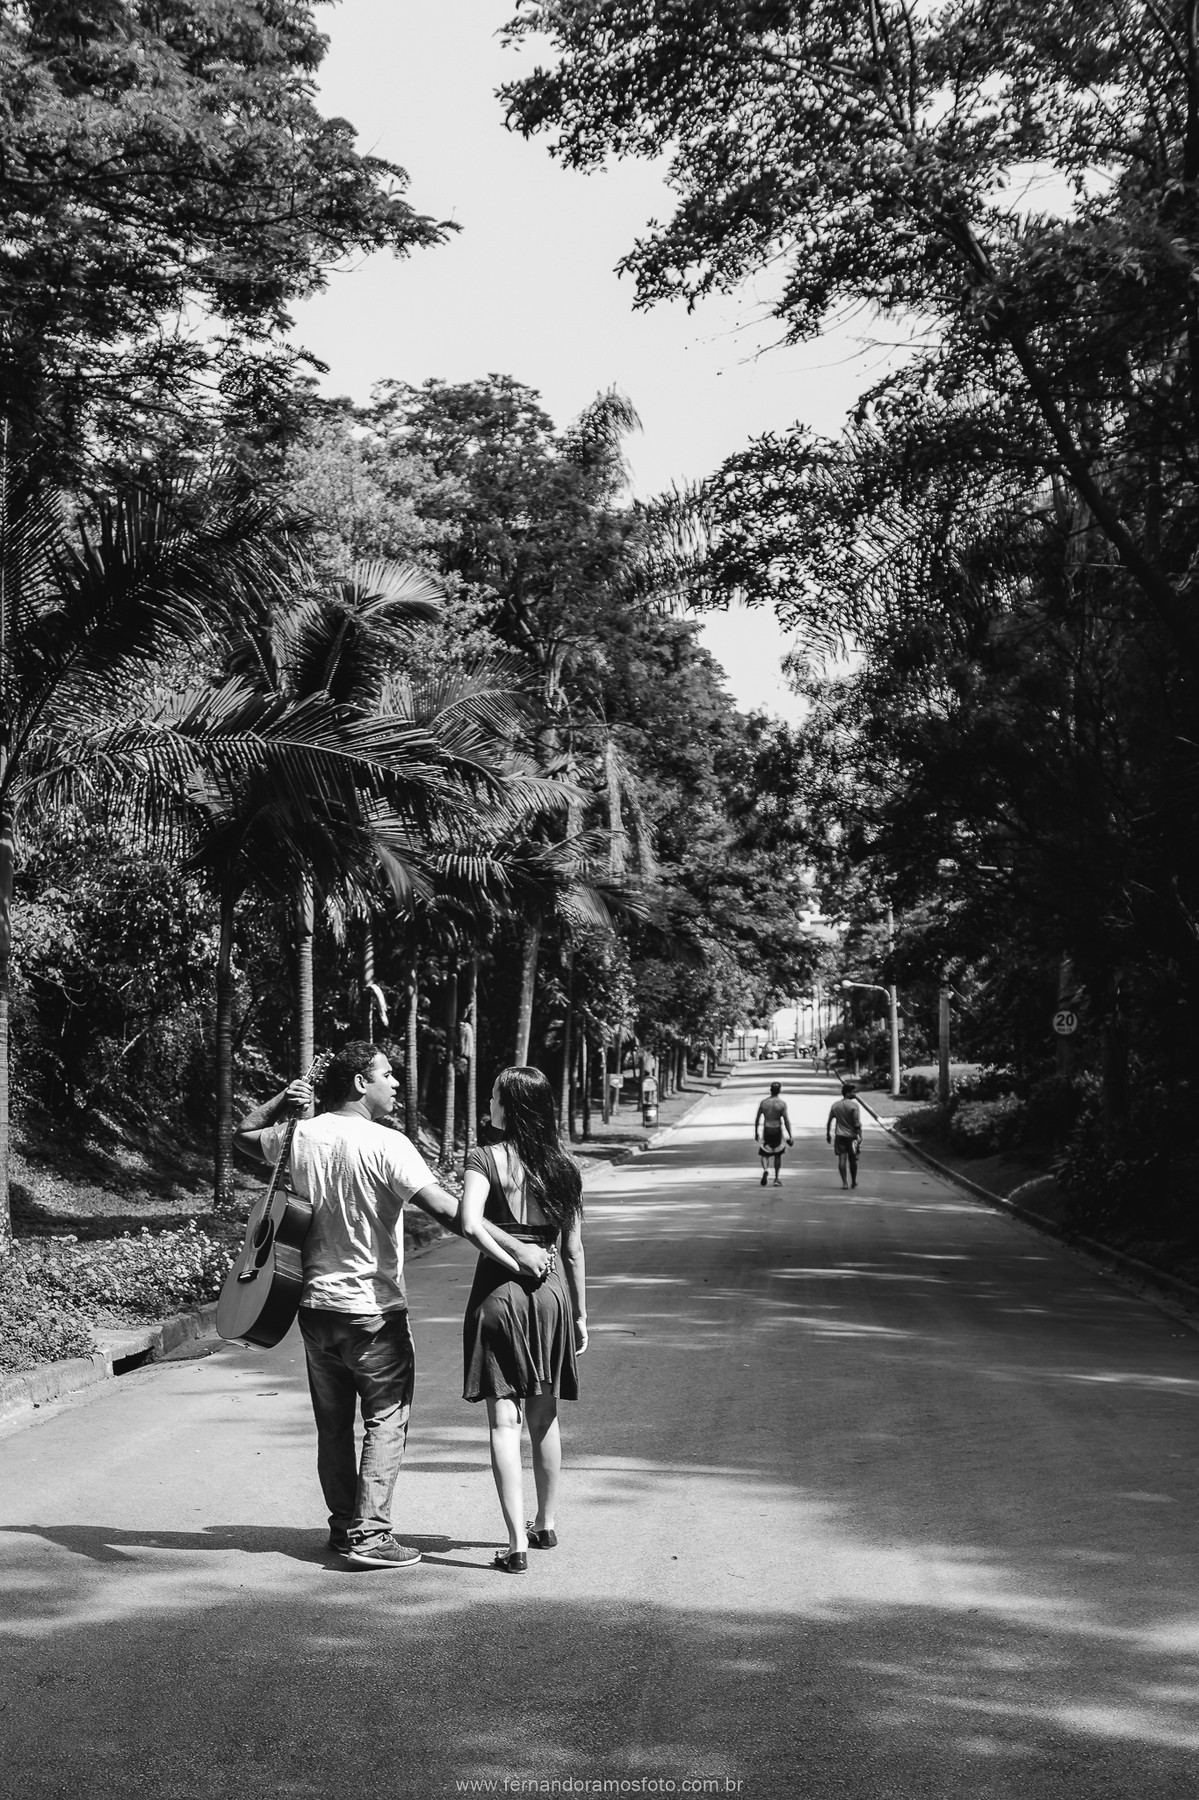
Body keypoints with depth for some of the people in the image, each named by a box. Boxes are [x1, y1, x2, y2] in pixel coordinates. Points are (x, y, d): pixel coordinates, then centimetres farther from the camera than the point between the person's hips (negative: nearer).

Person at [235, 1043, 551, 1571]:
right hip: (374, 1310, -6)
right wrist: (517, 1249, -21)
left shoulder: (301, 1137, 0)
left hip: (317, 1305, 6)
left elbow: (244, 1133, 22)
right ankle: (369, 1534, -1)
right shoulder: (385, 1145, -17)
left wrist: (280, 1102, 10)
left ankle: (343, 1525, 24)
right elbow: (447, 1210, -23)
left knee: (333, 1425, 16)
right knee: (385, 1423, 3)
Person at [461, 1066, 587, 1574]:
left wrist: (514, 1264, -12)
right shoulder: (564, 1166, 5)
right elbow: (573, 1249, 8)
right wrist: (580, 1314, 15)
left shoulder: (486, 1159, -8)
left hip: (500, 1291, -4)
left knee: (504, 1421, -1)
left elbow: (470, 1223, -24)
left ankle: (517, 1544, -5)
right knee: (545, 1416, 19)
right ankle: (546, 1523, 33)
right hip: (552, 1291, 4)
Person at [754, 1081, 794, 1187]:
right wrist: (790, 1136, -6)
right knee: (778, 1154, 17)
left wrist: (756, 1133, 14)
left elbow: (757, 1119, 3)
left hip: (766, 1130, 1)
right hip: (777, 1130, -1)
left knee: (764, 1154, 9)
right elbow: (786, 1121, -11)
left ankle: (765, 1169, -22)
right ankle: (777, 1178, 20)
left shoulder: (763, 1103, -1)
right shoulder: (782, 1104, -9)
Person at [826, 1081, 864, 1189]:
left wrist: (828, 1134, 18)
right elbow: (857, 1124, -15)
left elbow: (829, 1121, 8)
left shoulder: (835, 1105, 3)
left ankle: (844, 1182, -8)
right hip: (851, 1135, -3)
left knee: (842, 1158, 0)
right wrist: (860, 1137, -10)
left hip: (839, 1135, 3)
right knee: (853, 1160, 10)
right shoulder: (854, 1106, -12)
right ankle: (853, 1182, 20)